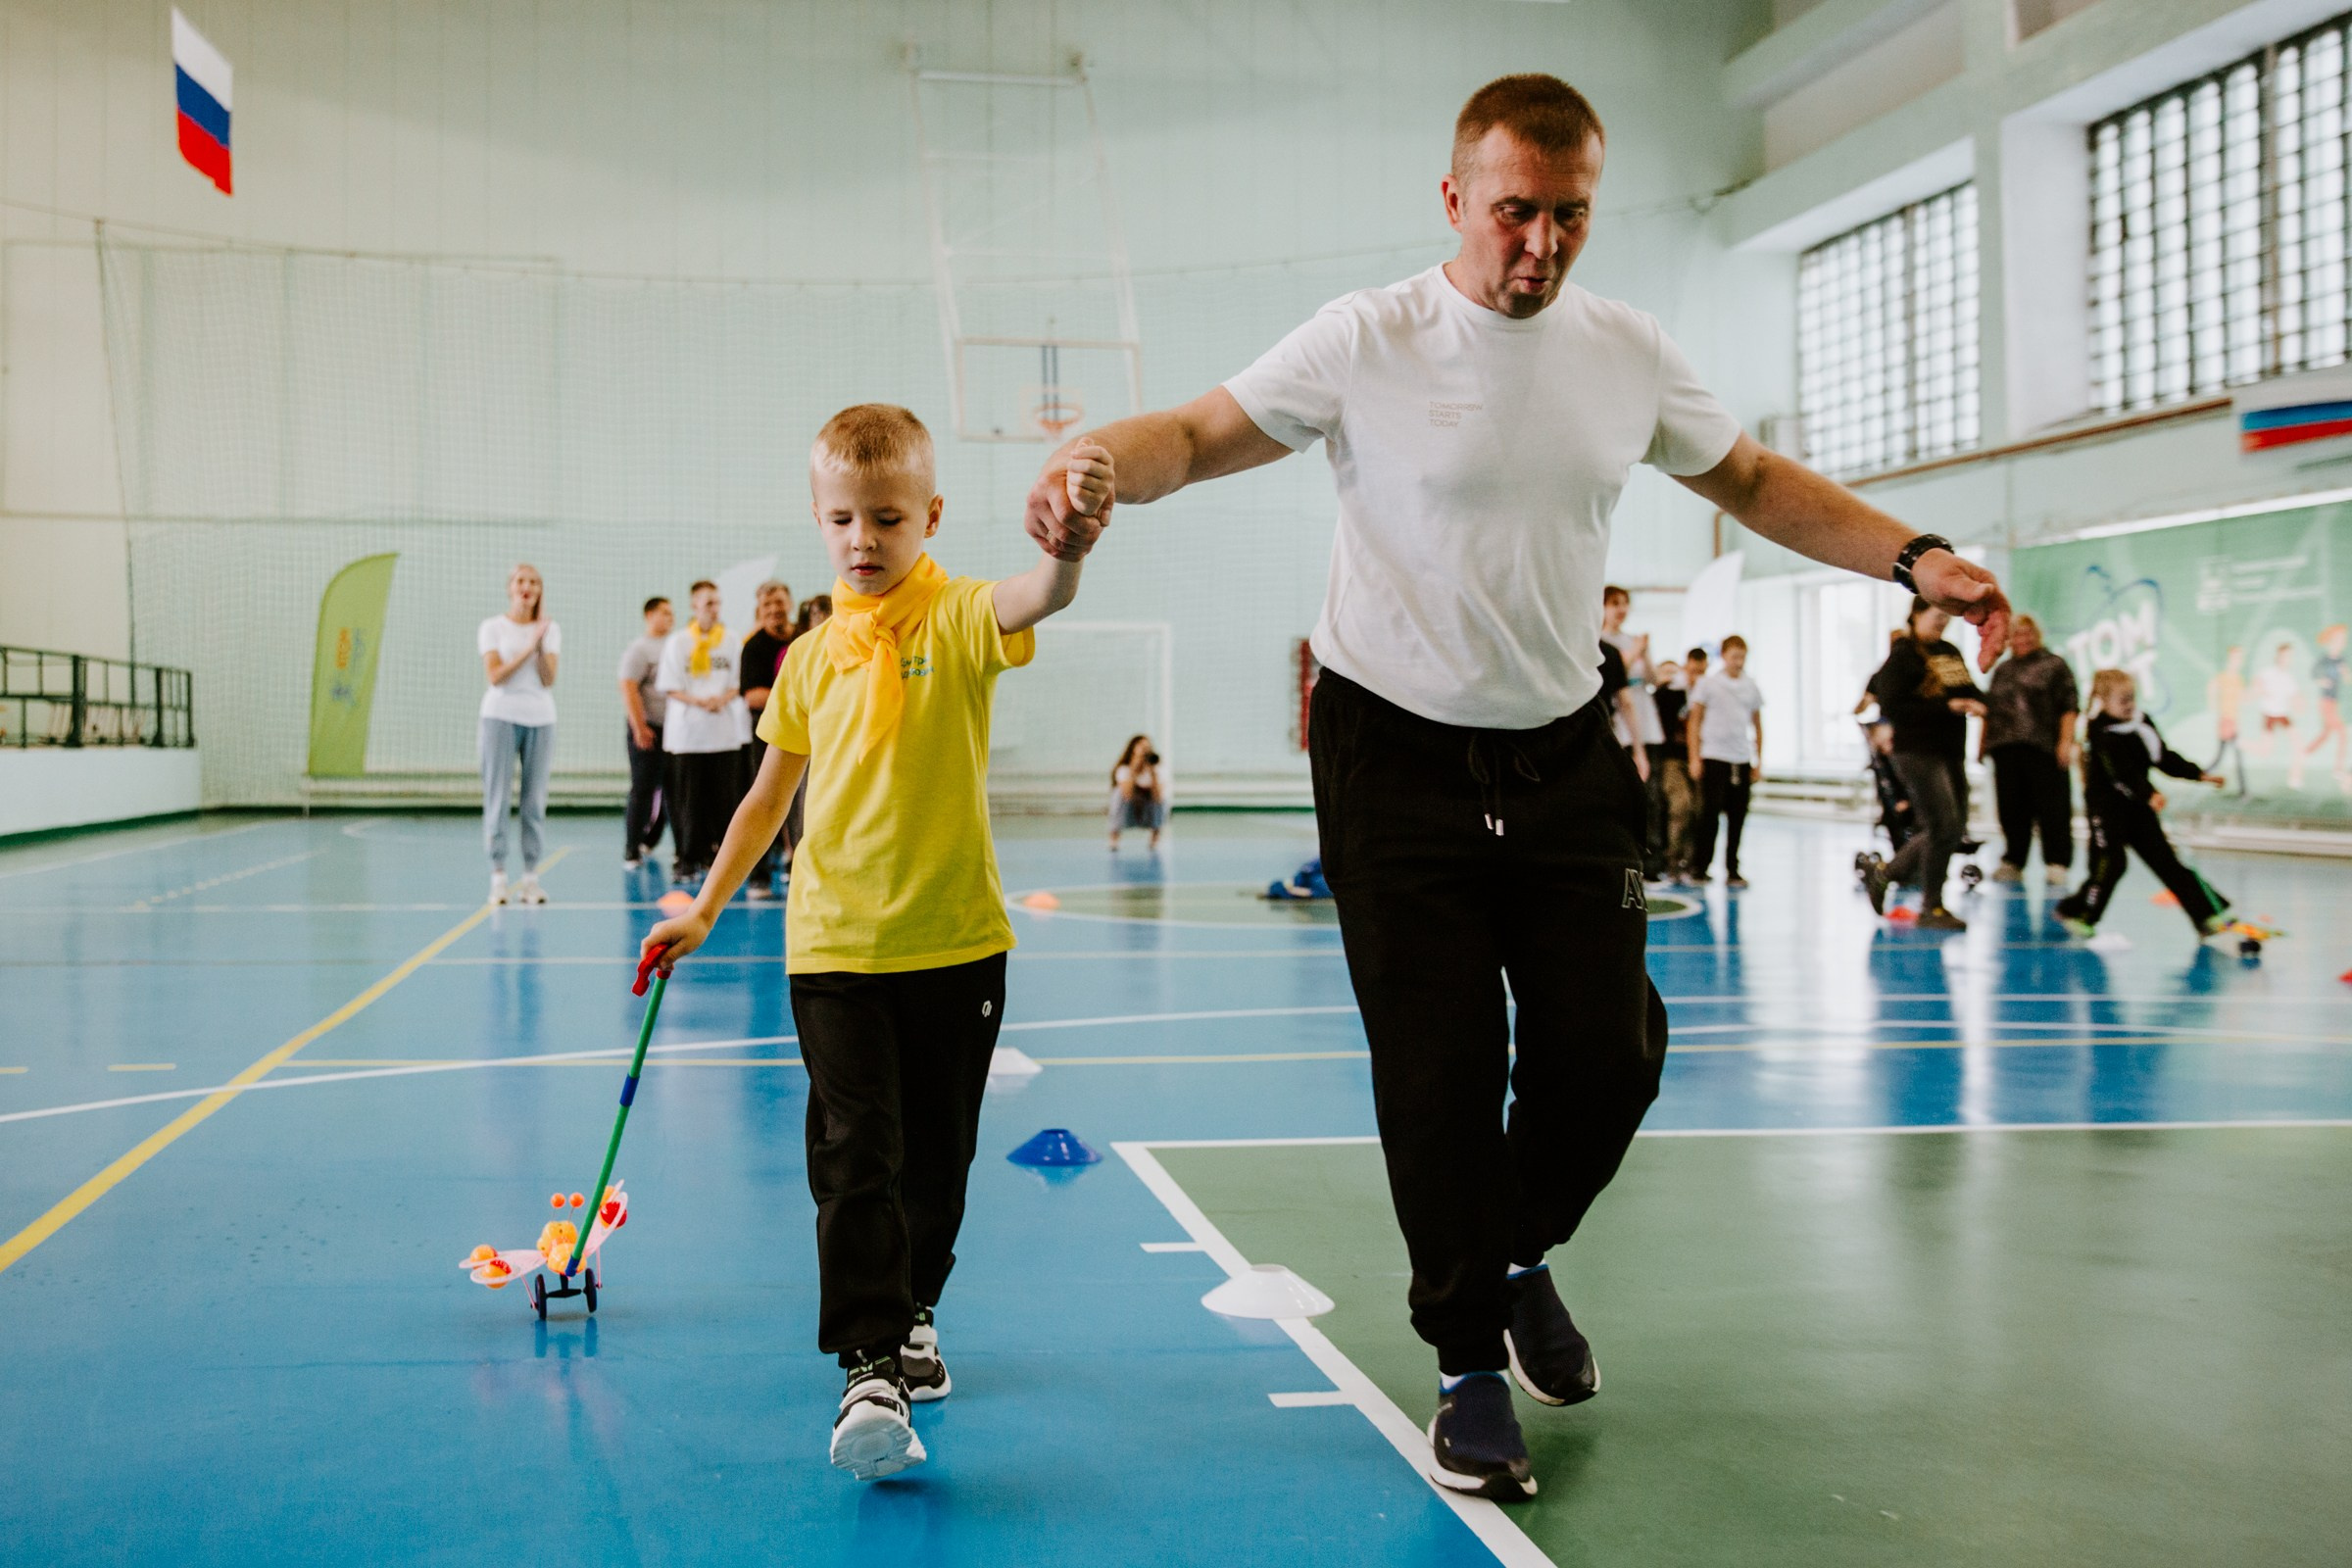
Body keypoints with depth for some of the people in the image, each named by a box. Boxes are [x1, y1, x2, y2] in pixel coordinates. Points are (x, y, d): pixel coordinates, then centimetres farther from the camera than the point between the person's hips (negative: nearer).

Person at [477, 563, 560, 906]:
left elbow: (548, 679, -2)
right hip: (501, 716, -2)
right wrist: (529, 647, -14)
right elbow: (495, 675, -8)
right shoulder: (492, 627, 4)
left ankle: (531, 876, 3)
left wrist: (541, 642, -14)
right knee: (498, 797, -5)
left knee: (535, 799, 0)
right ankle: (498, 875, -3)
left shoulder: (551, 629, 9)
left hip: (540, 717, 2)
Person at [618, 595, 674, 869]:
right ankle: (631, 851, 0)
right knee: (642, 790, -5)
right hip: (648, 730, -7)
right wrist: (640, 728, -19)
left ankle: (649, 841, 21)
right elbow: (628, 689, -14)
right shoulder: (639, 649, -7)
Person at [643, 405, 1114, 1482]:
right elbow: (771, 793, 15)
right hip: (835, 945, 1)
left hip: (955, 944, -1)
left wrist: (1070, 548, -54)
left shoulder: (958, 618, -6)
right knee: (855, 1152, -9)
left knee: (937, 1153, 13)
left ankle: (914, 1312, 35)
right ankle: (871, 1365, -7)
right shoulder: (813, 659, 5)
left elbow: (1035, 600, -31)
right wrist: (703, 908, 16)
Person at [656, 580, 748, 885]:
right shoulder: (678, 641, 5)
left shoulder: (730, 640, 9)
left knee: (724, 799, 0)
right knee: (689, 800, -1)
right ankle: (687, 860, 4)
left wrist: (723, 699, -12)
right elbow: (670, 687, 1)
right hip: (688, 731, -1)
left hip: (725, 731, 1)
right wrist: (698, 701, -15)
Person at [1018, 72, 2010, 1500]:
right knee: (1440, 1075, -2)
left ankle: (1520, 1256, 32)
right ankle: (1473, 1364, 17)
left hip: (1565, 756, 4)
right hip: (1398, 756, -3)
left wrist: (1915, 559, 5)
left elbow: (1755, 482, 14)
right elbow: (1201, 434, -7)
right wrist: (1095, 464, -29)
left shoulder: (1629, 352, 2)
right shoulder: (1368, 342, -10)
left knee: (1610, 1050, 1)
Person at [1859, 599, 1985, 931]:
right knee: (1944, 827, -11)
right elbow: (1892, 707, -16)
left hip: (1949, 751, 8)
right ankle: (1931, 909, 1)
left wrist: (1974, 702, -5)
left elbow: (1969, 689, 22)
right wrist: (1947, 706, -19)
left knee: (1953, 830, 10)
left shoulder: (1949, 652, 15)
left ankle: (1884, 871, 25)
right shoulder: (1902, 655, -9)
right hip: (1918, 752, -8)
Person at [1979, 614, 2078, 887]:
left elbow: (2068, 707, -3)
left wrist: (2066, 742, -13)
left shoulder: (2054, 665, 4)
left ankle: (2056, 864, 1)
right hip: (2006, 750, 5)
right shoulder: (2001, 670, 20)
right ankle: (2013, 862, 15)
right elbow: (1988, 711, 23)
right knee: (2011, 808, 7)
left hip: (2044, 750, -5)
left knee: (2051, 807, -4)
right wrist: (1982, 745, 17)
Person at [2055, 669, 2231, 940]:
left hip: (2137, 806, 7)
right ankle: (2075, 912, 5)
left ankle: (2207, 916, 3)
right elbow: (2121, 771, -28)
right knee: (2110, 862, -11)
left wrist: (2200, 775, 9)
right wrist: (2149, 794, -40)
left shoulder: (2143, 724, 7)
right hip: (2106, 807, -7)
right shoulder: (2101, 734, -17)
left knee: (2166, 860, 4)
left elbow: (2165, 758, 15)